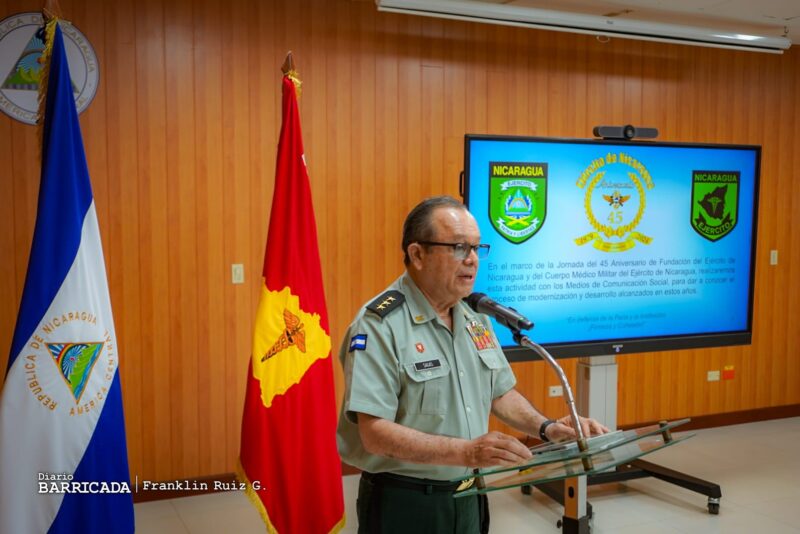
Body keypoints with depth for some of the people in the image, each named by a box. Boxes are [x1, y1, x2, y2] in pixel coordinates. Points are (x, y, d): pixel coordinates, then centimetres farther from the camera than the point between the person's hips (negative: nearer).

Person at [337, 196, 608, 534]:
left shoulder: (476, 320, 6)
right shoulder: (379, 325, -20)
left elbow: (500, 392, 16)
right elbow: (375, 433, -25)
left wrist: (545, 428, -1)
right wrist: (467, 452, -31)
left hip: (469, 498, 7)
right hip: (404, 504, -7)